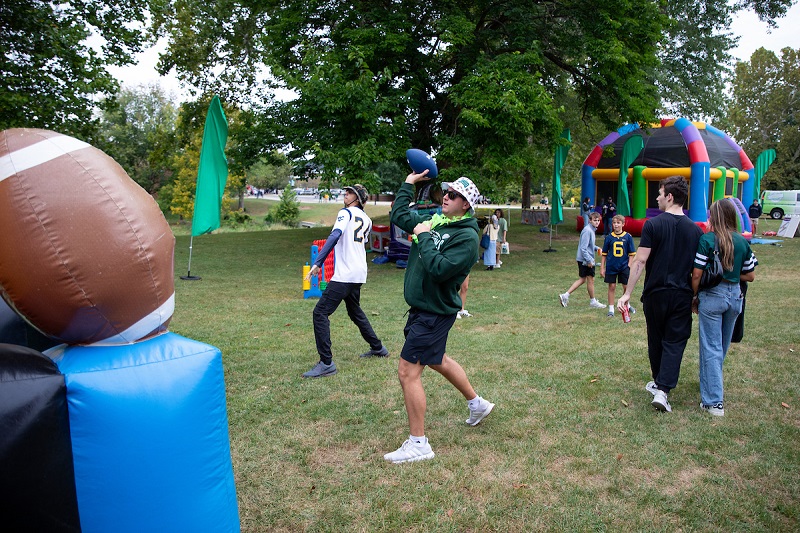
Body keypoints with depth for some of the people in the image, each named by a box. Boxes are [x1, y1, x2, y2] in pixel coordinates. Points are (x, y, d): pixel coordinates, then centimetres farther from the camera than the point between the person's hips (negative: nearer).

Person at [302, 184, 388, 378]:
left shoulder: (346, 212, -4)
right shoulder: (367, 220, 17)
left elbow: (335, 236, -20)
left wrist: (317, 263, -26)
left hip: (345, 274, -8)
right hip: (359, 273, 8)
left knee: (320, 312, -8)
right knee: (355, 311, 26)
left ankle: (326, 363, -10)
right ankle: (377, 348, 36)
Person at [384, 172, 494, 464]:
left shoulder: (467, 236, -19)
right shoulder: (434, 220, 5)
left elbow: (439, 269, -31)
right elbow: (399, 215, 16)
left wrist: (424, 237, -23)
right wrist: (408, 183, 15)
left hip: (435, 312, -9)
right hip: (422, 308, 9)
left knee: (408, 372, -8)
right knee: (437, 360, 26)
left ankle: (418, 444, 4)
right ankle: (477, 403, 47)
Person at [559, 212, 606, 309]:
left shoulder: (592, 229, 12)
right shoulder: (587, 230, -19)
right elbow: (583, 247, -23)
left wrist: (596, 248, 7)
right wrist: (589, 260, -22)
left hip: (582, 260, 10)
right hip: (586, 259, -10)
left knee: (582, 279, 13)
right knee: (590, 279, 4)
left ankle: (565, 295, 10)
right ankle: (593, 301, 19)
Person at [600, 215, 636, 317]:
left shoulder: (628, 237, -3)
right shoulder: (609, 237, -1)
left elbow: (632, 254, 2)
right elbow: (604, 254, 5)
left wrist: (629, 266, -6)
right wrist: (602, 268, 2)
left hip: (624, 267, 0)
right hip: (611, 266, 0)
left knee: (626, 287, 9)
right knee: (612, 287, 4)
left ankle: (626, 305, 33)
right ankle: (611, 309, 13)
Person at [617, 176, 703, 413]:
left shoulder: (653, 224, -10)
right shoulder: (695, 230, 1)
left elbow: (640, 261, -13)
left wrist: (627, 293, -10)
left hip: (655, 293, -1)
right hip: (682, 296, 2)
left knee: (656, 340, 15)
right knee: (675, 342, 5)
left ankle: (659, 384, 32)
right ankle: (663, 390, -6)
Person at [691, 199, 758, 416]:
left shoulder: (707, 240, -12)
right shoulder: (742, 242, 1)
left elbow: (697, 275, -13)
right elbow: (750, 276, 6)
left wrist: (694, 297, 0)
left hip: (711, 296, -5)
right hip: (735, 296, 5)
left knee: (711, 348, 0)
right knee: (722, 345, 21)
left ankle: (714, 401, 0)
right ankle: (710, 381, 42)